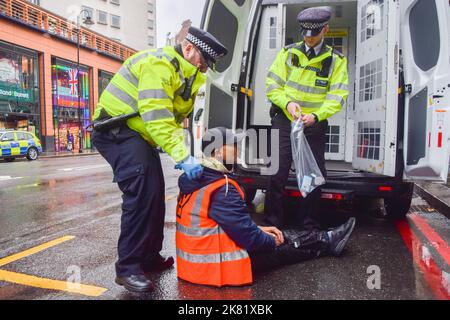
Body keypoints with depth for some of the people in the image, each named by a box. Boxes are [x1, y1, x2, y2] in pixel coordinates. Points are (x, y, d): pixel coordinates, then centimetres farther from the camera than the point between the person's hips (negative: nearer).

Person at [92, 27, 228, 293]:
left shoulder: (187, 75, 10)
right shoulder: (159, 64, -21)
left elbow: (173, 119, 6)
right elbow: (156, 117, -32)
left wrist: (190, 154, -8)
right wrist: (183, 157, -36)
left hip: (141, 134, 10)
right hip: (116, 129, -10)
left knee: (155, 193, 9)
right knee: (142, 191, -21)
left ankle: (150, 257, 22)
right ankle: (129, 267, -10)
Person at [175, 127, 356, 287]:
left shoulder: (200, 179, 4)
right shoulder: (222, 189, -28)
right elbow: (246, 234, -23)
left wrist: (258, 229, 10)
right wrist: (272, 241, -4)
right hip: (217, 264, -8)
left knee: (281, 235, 16)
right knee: (286, 246, 9)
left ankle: (326, 239, 30)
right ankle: (328, 242, 31)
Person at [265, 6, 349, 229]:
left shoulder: (336, 60, 4)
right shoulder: (289, 53, 5)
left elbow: (337, 96, -5)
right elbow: (272, 85, 2)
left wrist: (316, 115, -22)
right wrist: (287, 103, -17)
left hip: (315, 125, 1)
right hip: (284, 121, 0)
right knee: (278, 172, -1)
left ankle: (309, 223, 23)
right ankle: (274, 220, 15)